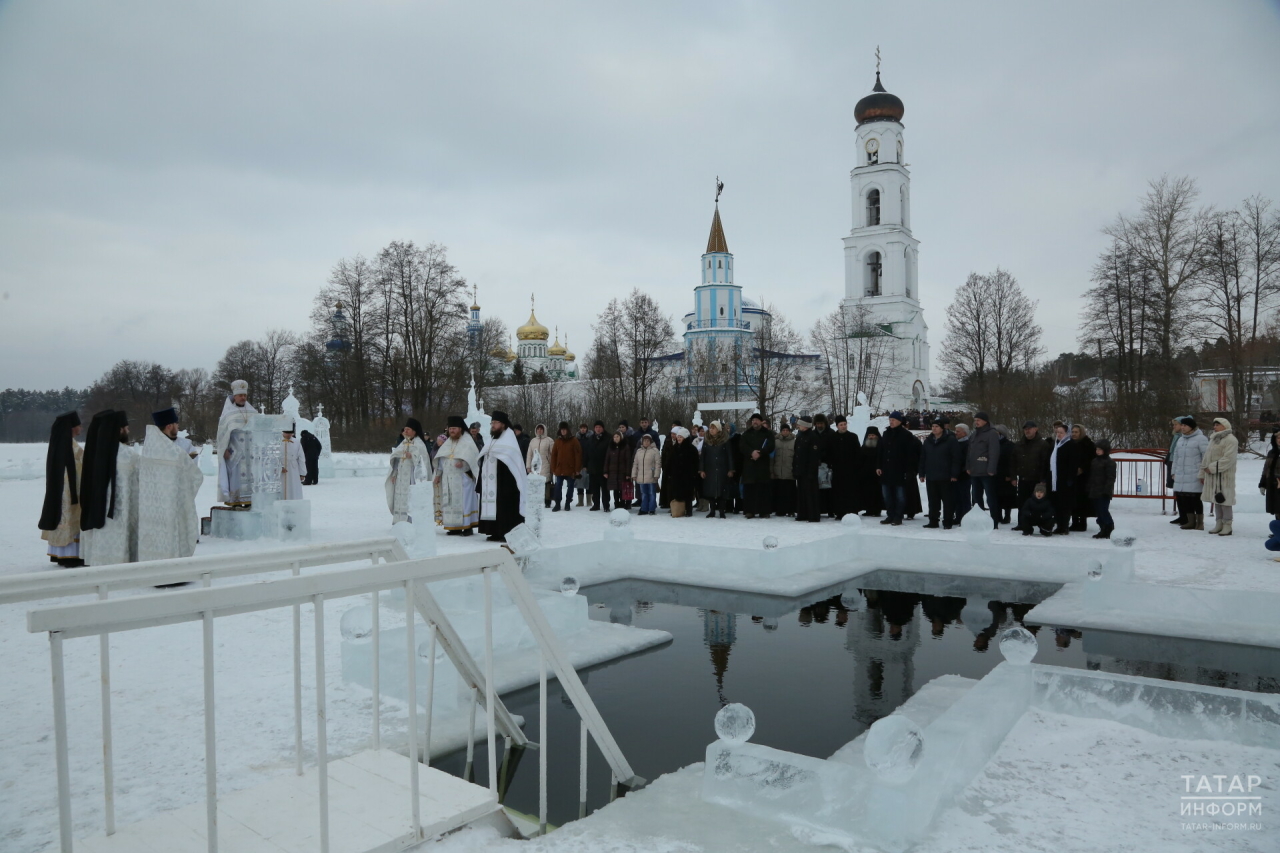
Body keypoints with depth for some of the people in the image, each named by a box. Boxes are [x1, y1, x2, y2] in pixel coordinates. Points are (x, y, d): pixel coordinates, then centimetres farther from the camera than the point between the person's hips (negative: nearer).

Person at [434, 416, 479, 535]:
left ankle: (468, 526, -3)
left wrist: (463, 463, -30)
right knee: (450, 502, 4)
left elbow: (473, 457, -12)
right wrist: (438, 474, 13)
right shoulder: (448, 443, 17)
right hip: (448, 478, 6)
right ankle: (455, 527, 8)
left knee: (464, 500, -7)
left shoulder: (467, 441, -2)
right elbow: (441, 459, 19)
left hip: (462, 478, -6)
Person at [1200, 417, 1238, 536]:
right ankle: (1219, 523, 19)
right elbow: (1206, 457, 21)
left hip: (1224, 476, -9)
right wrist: (1202, 473, 17)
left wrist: (1212, 468, -19)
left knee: (1224, 500, -6)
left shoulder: (1230, 440, -10)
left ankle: (1227, 526, -1)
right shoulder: (1213, 439, 18)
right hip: (1212, 476, 9)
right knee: (1216, 500, 12)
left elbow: (1228, 459, -20)